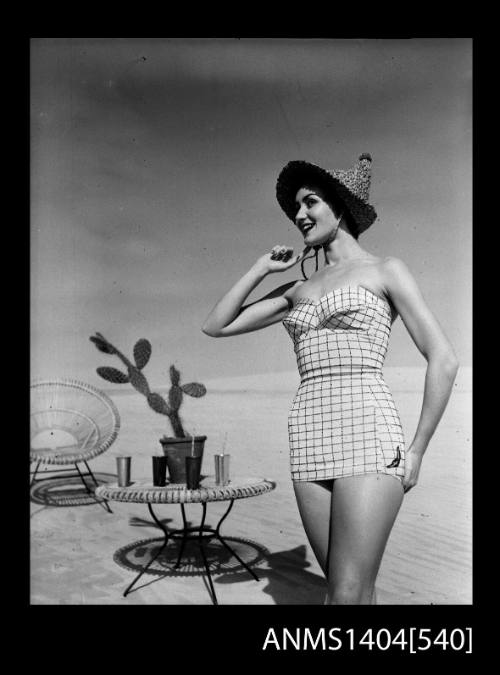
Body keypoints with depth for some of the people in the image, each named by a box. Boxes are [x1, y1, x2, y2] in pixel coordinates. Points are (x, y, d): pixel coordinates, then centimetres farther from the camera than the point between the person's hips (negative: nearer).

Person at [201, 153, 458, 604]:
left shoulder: (385, 271, 4)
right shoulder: (299, 289, 18)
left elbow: (443, 360, -2)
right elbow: (216, 326, 19)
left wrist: (417, 450, -4)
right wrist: (262, 268, 15)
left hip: (367, 437, -5)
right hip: (311, 445, 6)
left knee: (347, 596, -10)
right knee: (356, 592, 10)